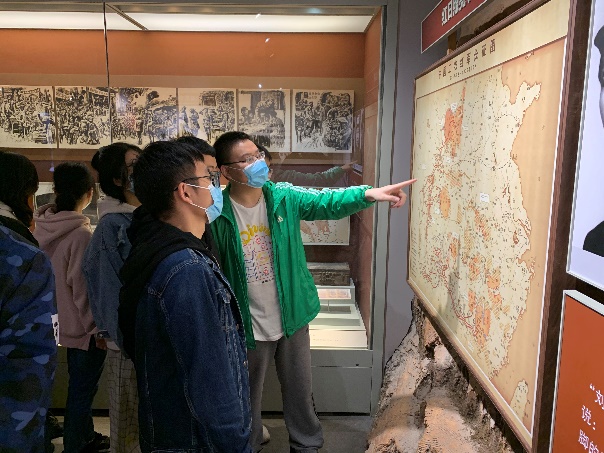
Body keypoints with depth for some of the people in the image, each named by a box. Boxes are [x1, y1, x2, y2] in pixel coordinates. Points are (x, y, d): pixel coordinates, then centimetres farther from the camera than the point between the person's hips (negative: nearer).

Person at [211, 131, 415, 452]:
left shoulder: (284, 196, -7)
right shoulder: (217, 214, -14)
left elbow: (327, 202, -19)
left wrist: (368, 194, -37)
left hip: (291, 318, 2)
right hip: (247, 327, -2)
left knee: (300, 389, 21)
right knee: (247, 395, 19)